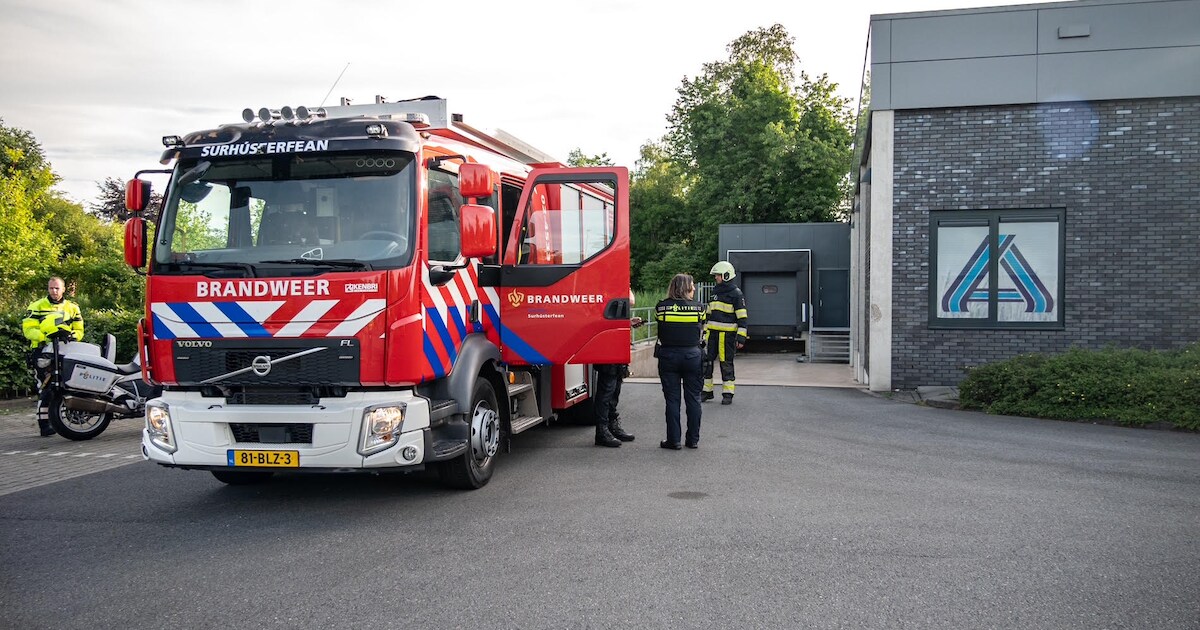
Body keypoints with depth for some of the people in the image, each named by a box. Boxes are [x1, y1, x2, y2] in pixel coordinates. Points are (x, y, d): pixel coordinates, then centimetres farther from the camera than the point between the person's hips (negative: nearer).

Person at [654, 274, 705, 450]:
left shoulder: (661, 307, -5)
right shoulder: (699, 308, -5)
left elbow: (658, 322, 7)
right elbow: (701, 327, 6)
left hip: (668, 356, 0)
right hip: (692, 356, 0)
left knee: (672, 399, 5)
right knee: (693, 398, 10)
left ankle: (673, 440, 6)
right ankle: (693, 439, 15)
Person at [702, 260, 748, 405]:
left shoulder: (736, 294, -6)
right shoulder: (715, 292, 16)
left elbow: (742, 318, -8)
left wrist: (741, 337, -14)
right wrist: (705, 332, 19)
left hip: (727, 334, -6)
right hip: (712, 332, 6)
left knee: (726, 363, 0)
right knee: (706, 361, 4)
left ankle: (728, 394, 10)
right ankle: (707, 391, 15)